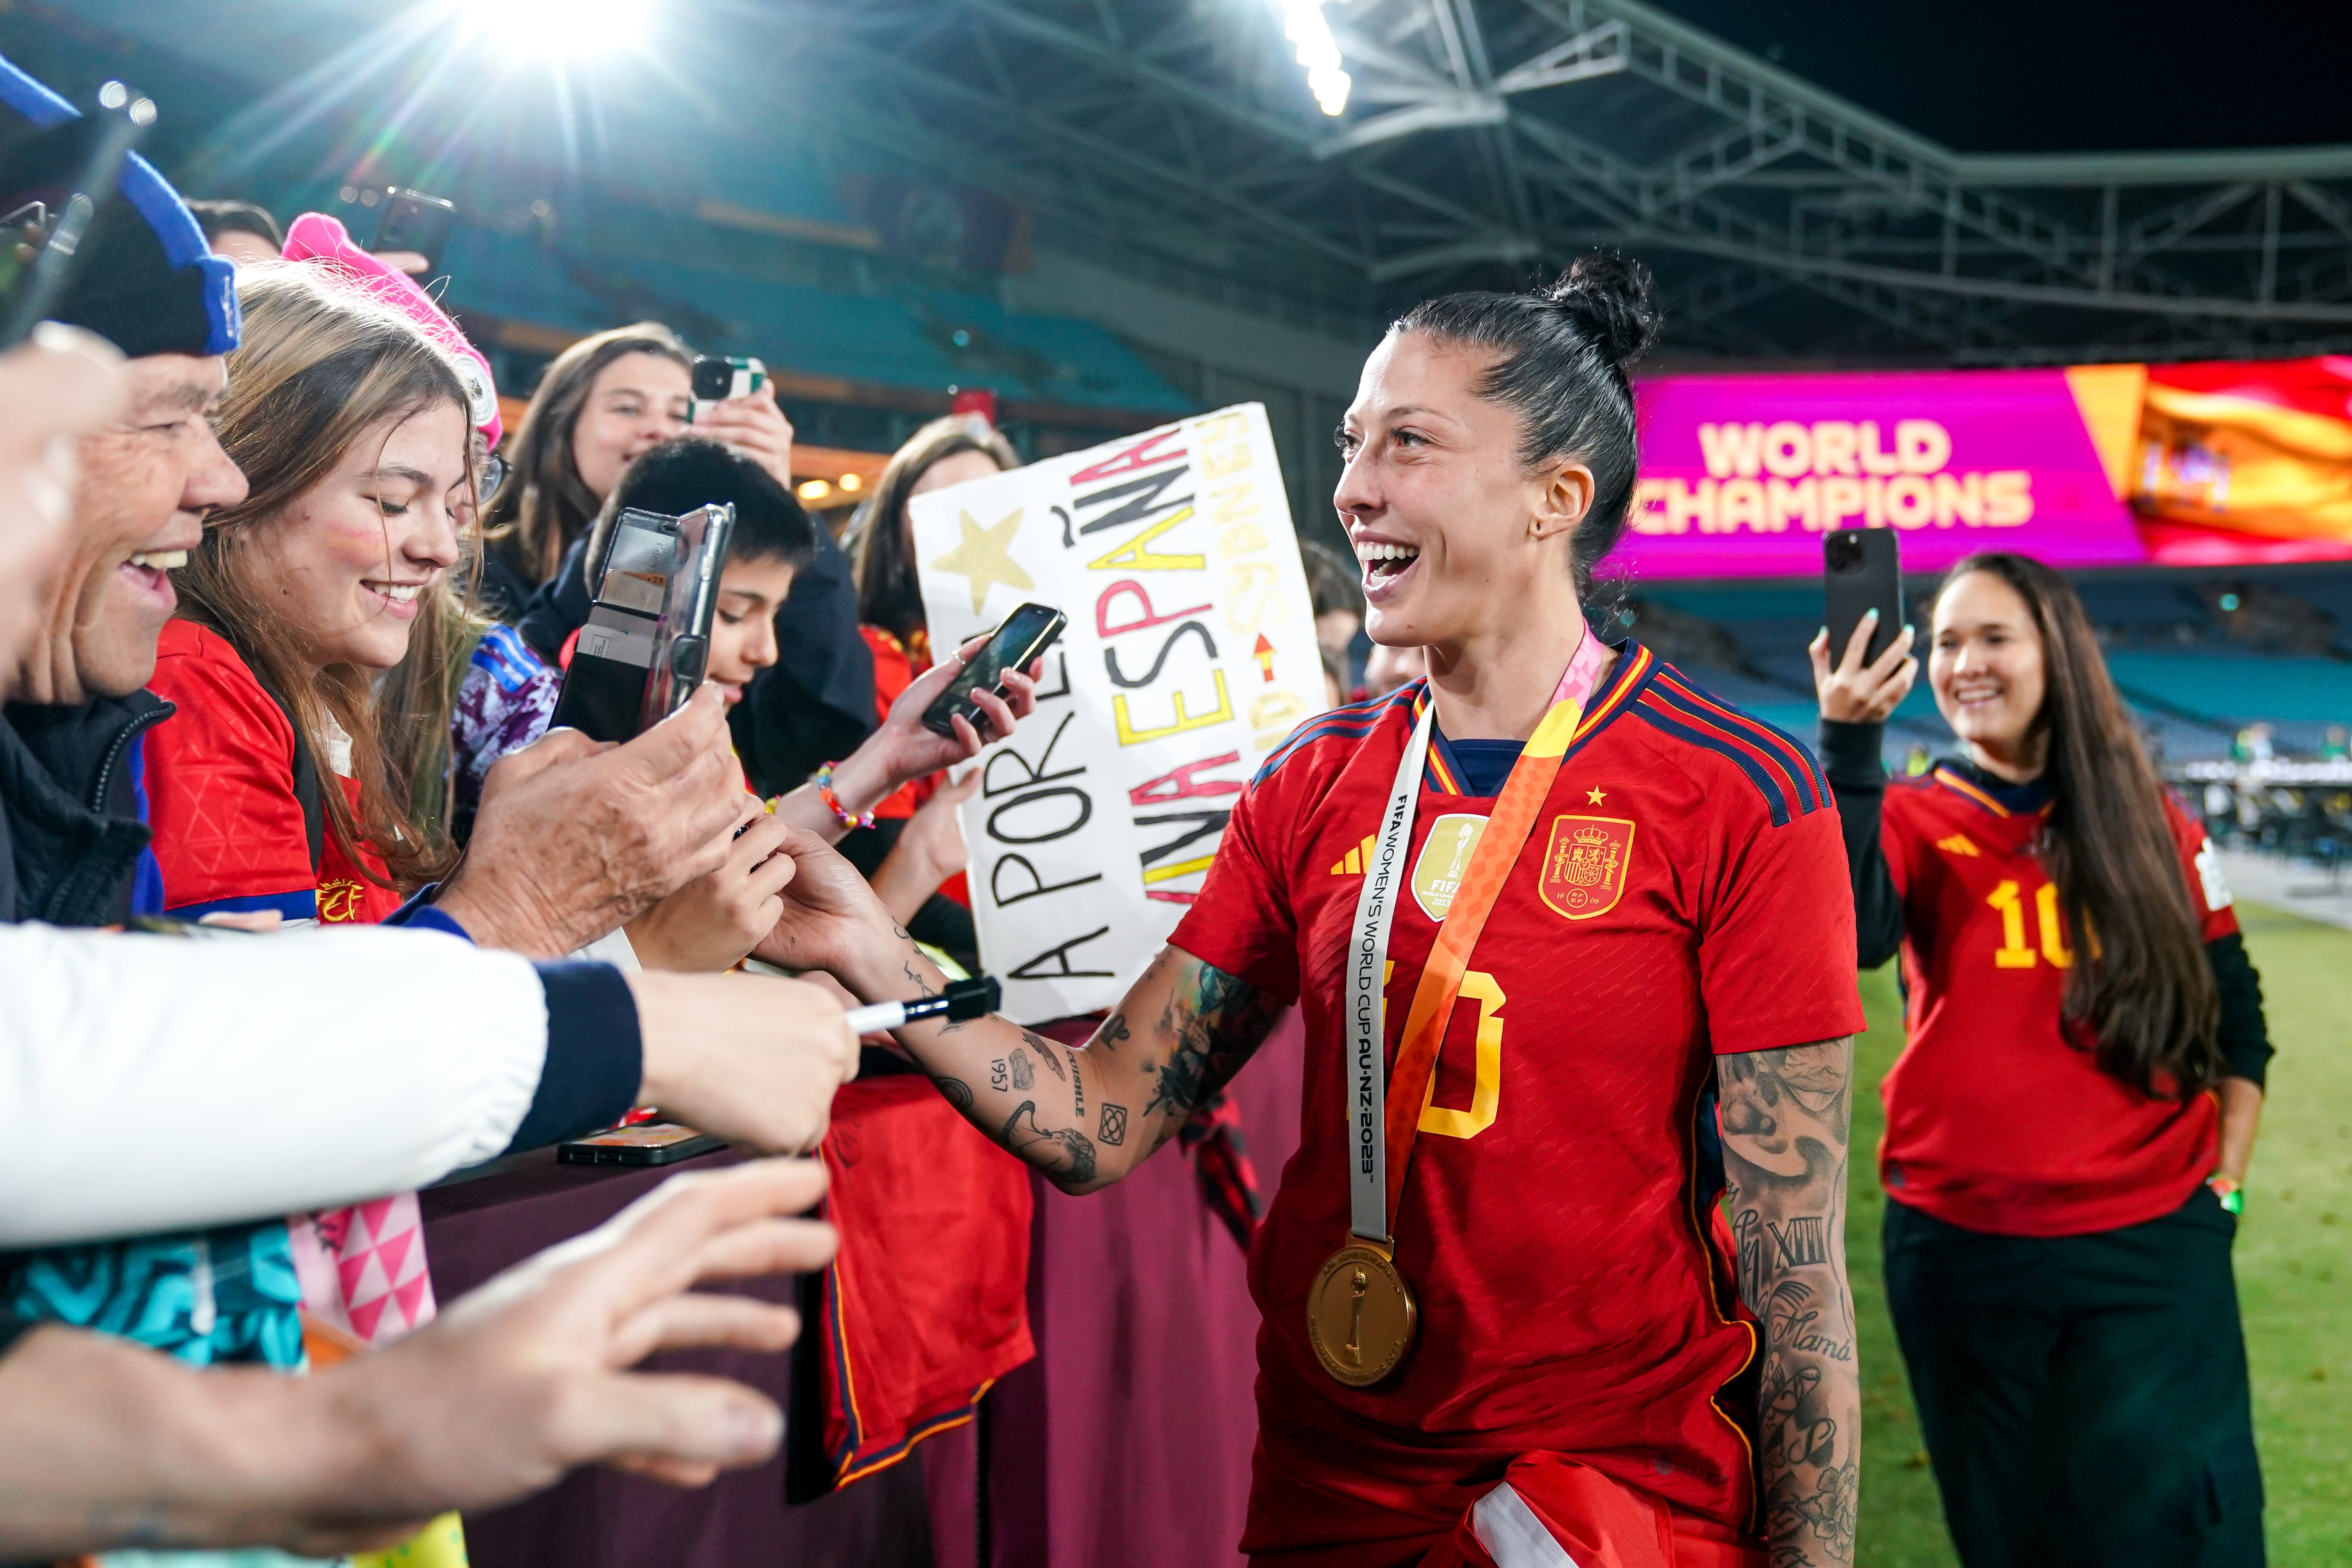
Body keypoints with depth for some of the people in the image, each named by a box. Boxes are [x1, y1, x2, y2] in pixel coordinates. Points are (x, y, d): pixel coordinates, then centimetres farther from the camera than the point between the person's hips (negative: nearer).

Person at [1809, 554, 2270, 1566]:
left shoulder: (2156, 830, 5)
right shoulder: (1911, 821, 0)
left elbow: (2236, 1023, 14)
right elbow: (1850, 937, -22)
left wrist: (2223, 1189, 7)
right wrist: (1848, 745, -30)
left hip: (2152, 1252, 1)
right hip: (1963, 1251, 0)